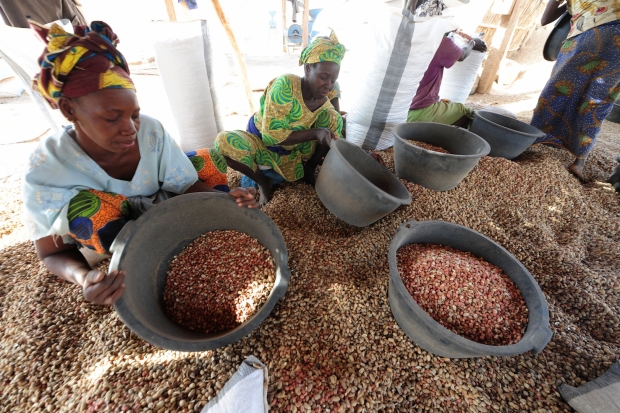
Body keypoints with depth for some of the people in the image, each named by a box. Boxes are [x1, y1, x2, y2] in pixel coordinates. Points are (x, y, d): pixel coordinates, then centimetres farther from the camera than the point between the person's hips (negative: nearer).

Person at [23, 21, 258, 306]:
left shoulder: (150, 130, -24)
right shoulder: (45, 174, -26)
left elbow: (187, 185, -21)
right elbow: (52, 253, -18)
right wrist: (82, 277, -41)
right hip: (106, 236, -1)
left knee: (211, 160, -15)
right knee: (84, 208, -35)